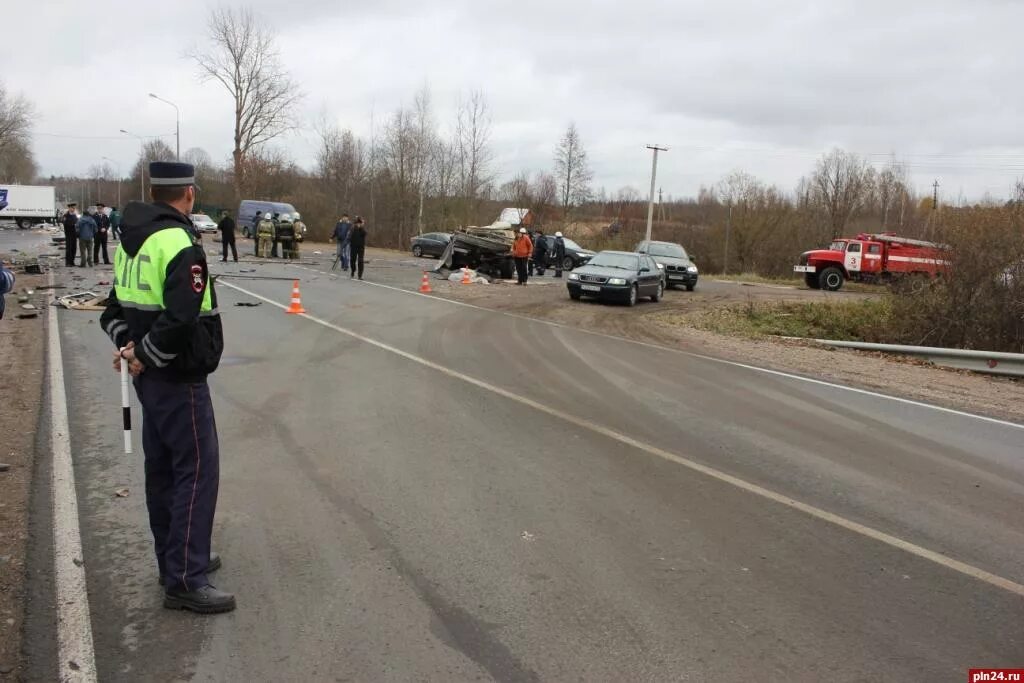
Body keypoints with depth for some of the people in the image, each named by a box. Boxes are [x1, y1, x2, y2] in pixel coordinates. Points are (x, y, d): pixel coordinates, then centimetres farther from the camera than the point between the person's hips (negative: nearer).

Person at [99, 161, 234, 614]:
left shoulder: (133, 239, 11)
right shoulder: (181, 245, -20)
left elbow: (118, 303, 16)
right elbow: (181, 319, -29)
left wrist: (126, 344, 1)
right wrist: (144, 355, -15)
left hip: (152, 376, 10)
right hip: (178, 379, -10)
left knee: (163, 469, 17)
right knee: (197, 471, -4)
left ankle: (177, 559, 30)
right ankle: (184, 581, 1)